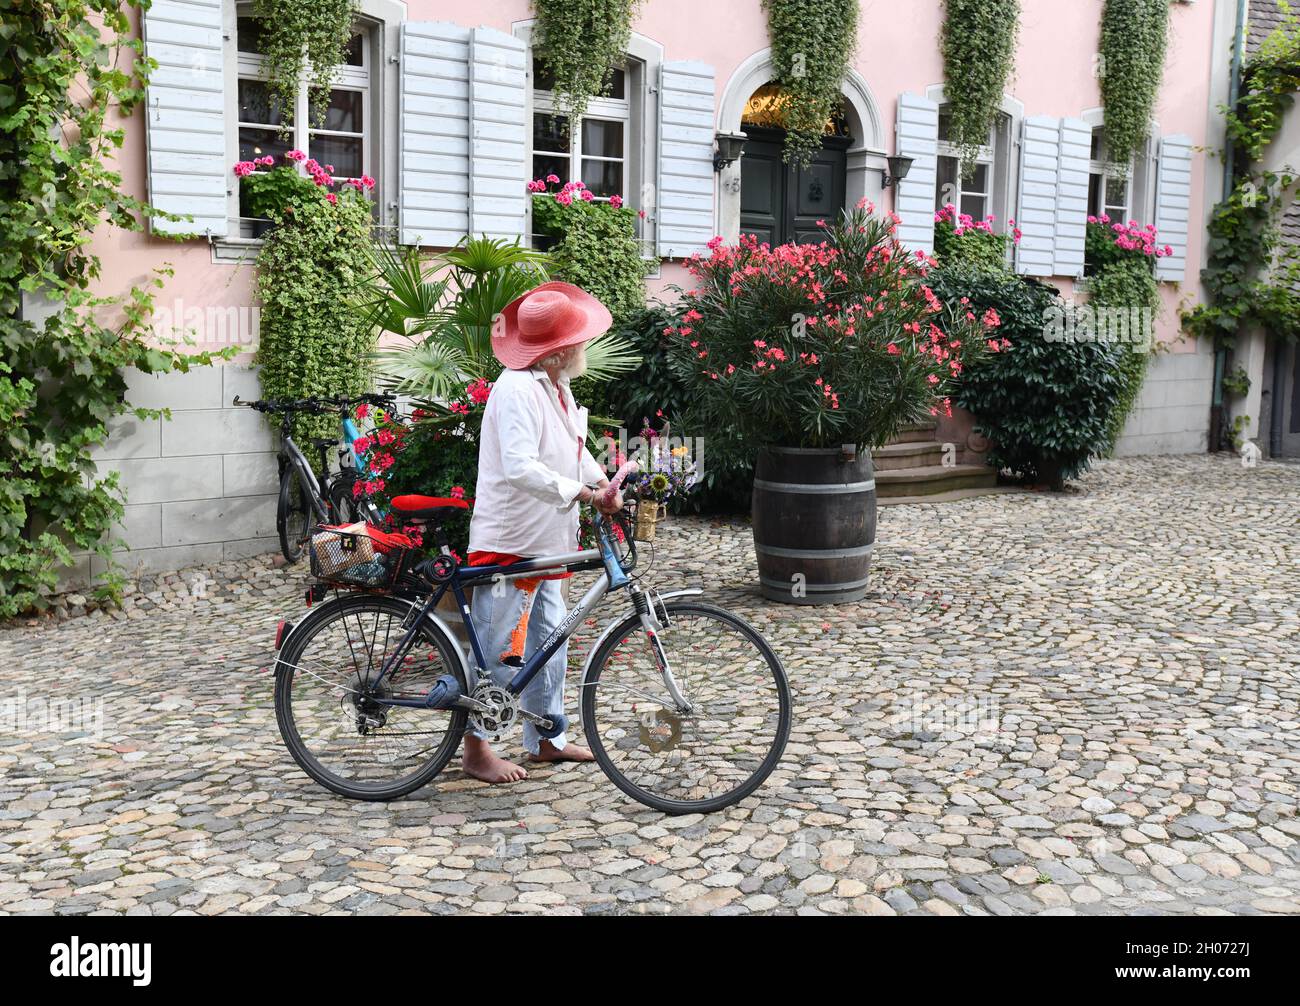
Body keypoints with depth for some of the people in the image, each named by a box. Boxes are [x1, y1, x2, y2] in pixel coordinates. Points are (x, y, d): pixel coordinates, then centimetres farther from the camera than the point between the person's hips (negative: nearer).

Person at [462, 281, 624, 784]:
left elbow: (574, 448, 22)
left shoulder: (557, 387, 10)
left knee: (549, 638, 16)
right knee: (495, 648, 0)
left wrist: (602, 481, 5)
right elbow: (520, 468, -33)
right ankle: (476, 748, 13)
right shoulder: (517, 390, -22)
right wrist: (580, 492, -32)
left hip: (544, 543, 10)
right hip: (508, 541, -10)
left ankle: (546, 738, 28)